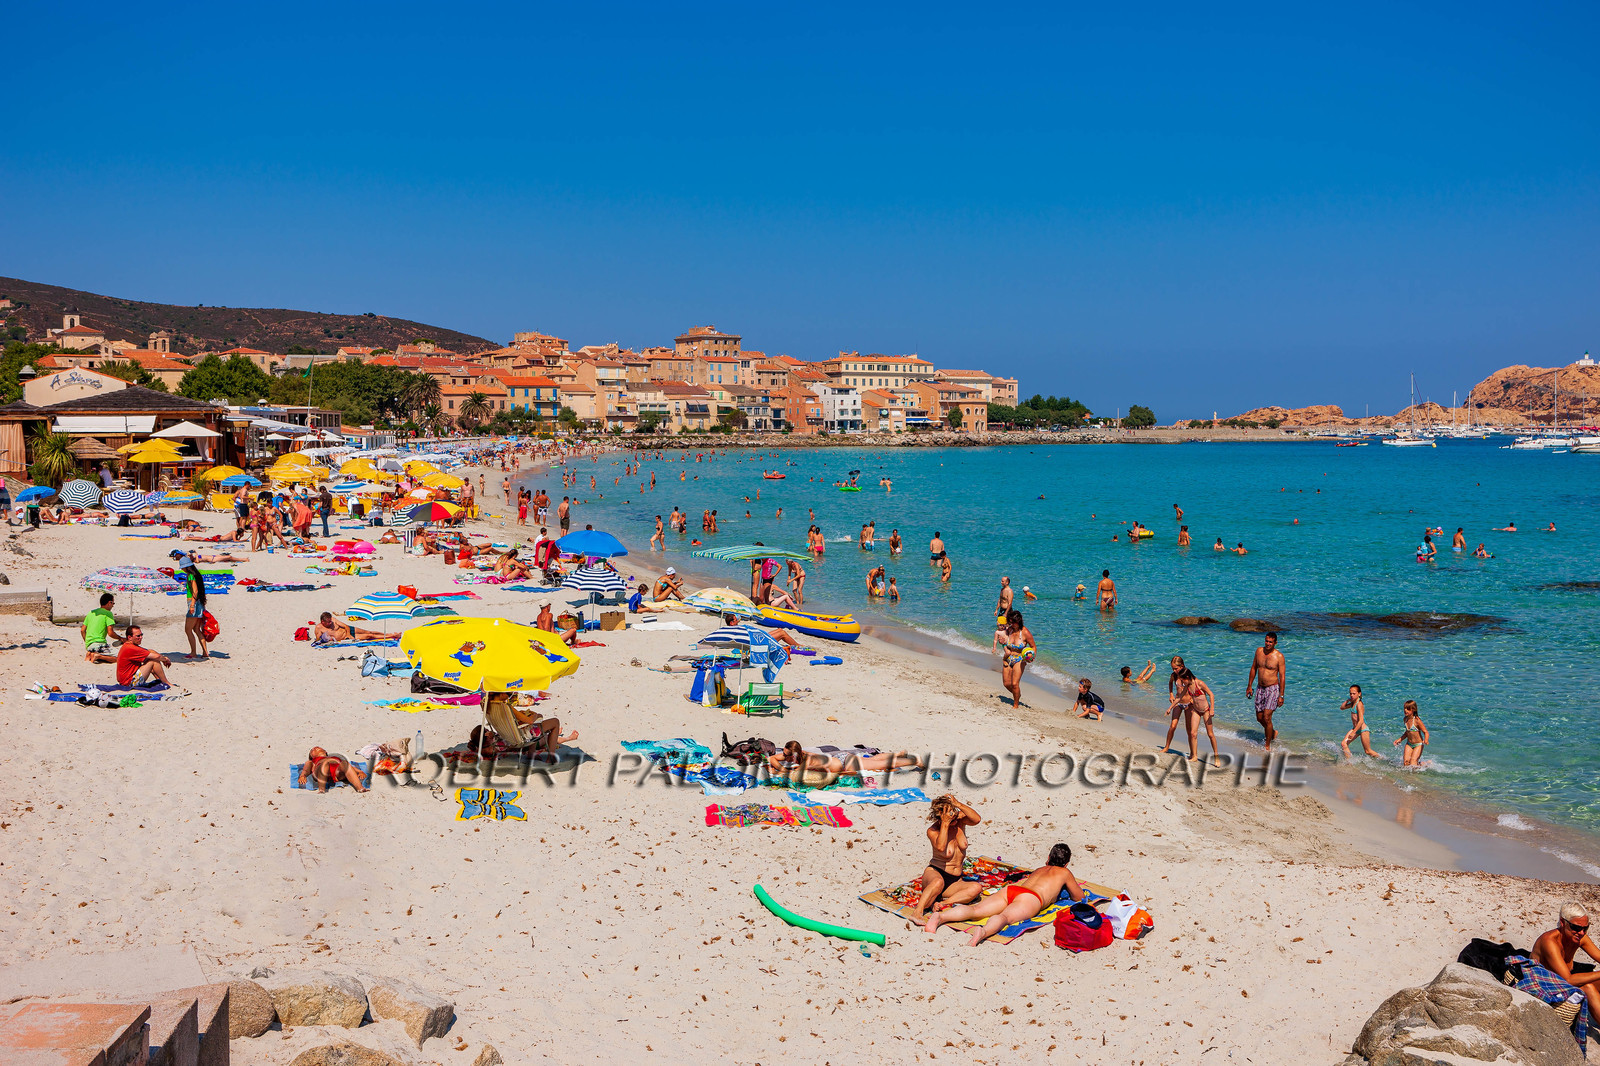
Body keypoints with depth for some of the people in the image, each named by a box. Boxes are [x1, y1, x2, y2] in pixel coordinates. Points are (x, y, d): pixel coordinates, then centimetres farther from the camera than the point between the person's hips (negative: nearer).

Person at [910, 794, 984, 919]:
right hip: (934, 873, -5)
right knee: (939, 882, -42)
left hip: (955, 882, 5)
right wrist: (945, 823, -31)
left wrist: (958, 804, -29)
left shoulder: (959, 819, -1)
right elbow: (940, 847, -32)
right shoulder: (933, 830, -12)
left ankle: (941, 903, -34)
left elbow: (977, 820, -21)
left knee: (977, 888, -26)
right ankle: (918, 911, -48)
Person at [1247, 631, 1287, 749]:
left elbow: (1282, 676, -9)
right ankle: (1273, 732, 40)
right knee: (1259, 718, 11)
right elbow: (1253, 668, 13)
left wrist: (1281, 695, -11)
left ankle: (1267, 746, -2)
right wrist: (1249, 686, 12)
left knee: (1266, 717, -13)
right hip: (1260, 688, 5)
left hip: (1273, 689, -5)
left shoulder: (1279, 656, -11)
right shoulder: (1259, 651, 3)